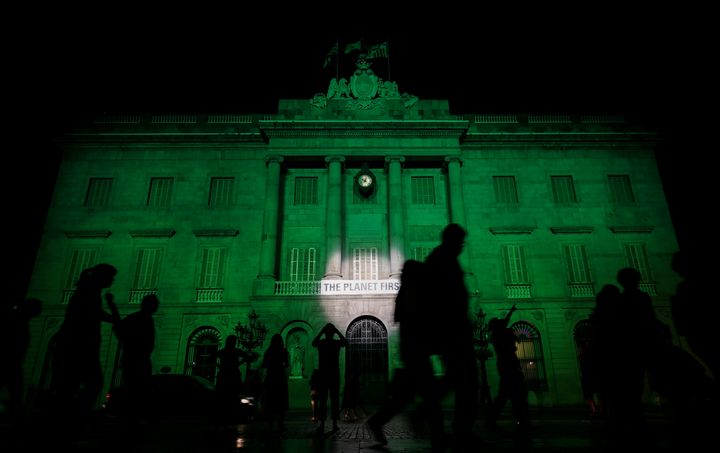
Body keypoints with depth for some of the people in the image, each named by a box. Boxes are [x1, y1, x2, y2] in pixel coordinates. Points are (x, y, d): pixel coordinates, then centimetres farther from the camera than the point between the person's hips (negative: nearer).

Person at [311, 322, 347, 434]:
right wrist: (338, 331, 4)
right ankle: (334, 424, 5)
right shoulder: (337, 343, -3)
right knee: (334, 399, 5)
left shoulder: (320, 343, -1)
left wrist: (321, 332, 8)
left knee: (322, 399, 3)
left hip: (322, 374, 1)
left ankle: (322, 425, 1)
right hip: (334, 374, -1)